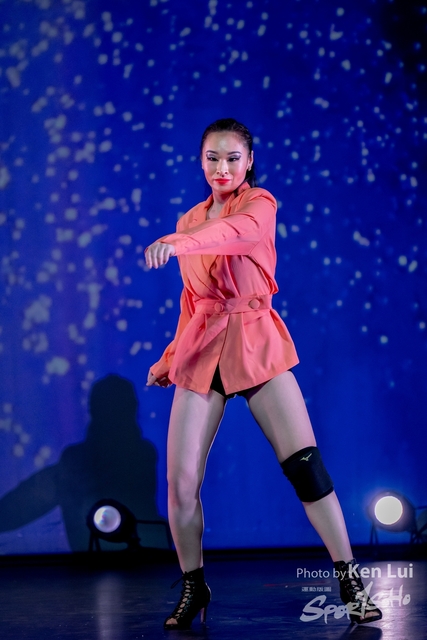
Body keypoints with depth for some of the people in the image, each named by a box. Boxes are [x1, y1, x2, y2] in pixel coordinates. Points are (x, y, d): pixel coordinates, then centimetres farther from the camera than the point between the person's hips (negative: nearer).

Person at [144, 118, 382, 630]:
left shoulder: (260, 204, -1)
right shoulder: (189, 221, 15)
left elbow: (235, 232, -26)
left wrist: (179, 242, -43)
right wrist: (169, 359, 18)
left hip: (256, 344, -3)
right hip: (201, 350, 4)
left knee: (305, 463, -12)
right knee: (181, 481, -5)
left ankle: (350, 583, 0)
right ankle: (193, 588, 15)